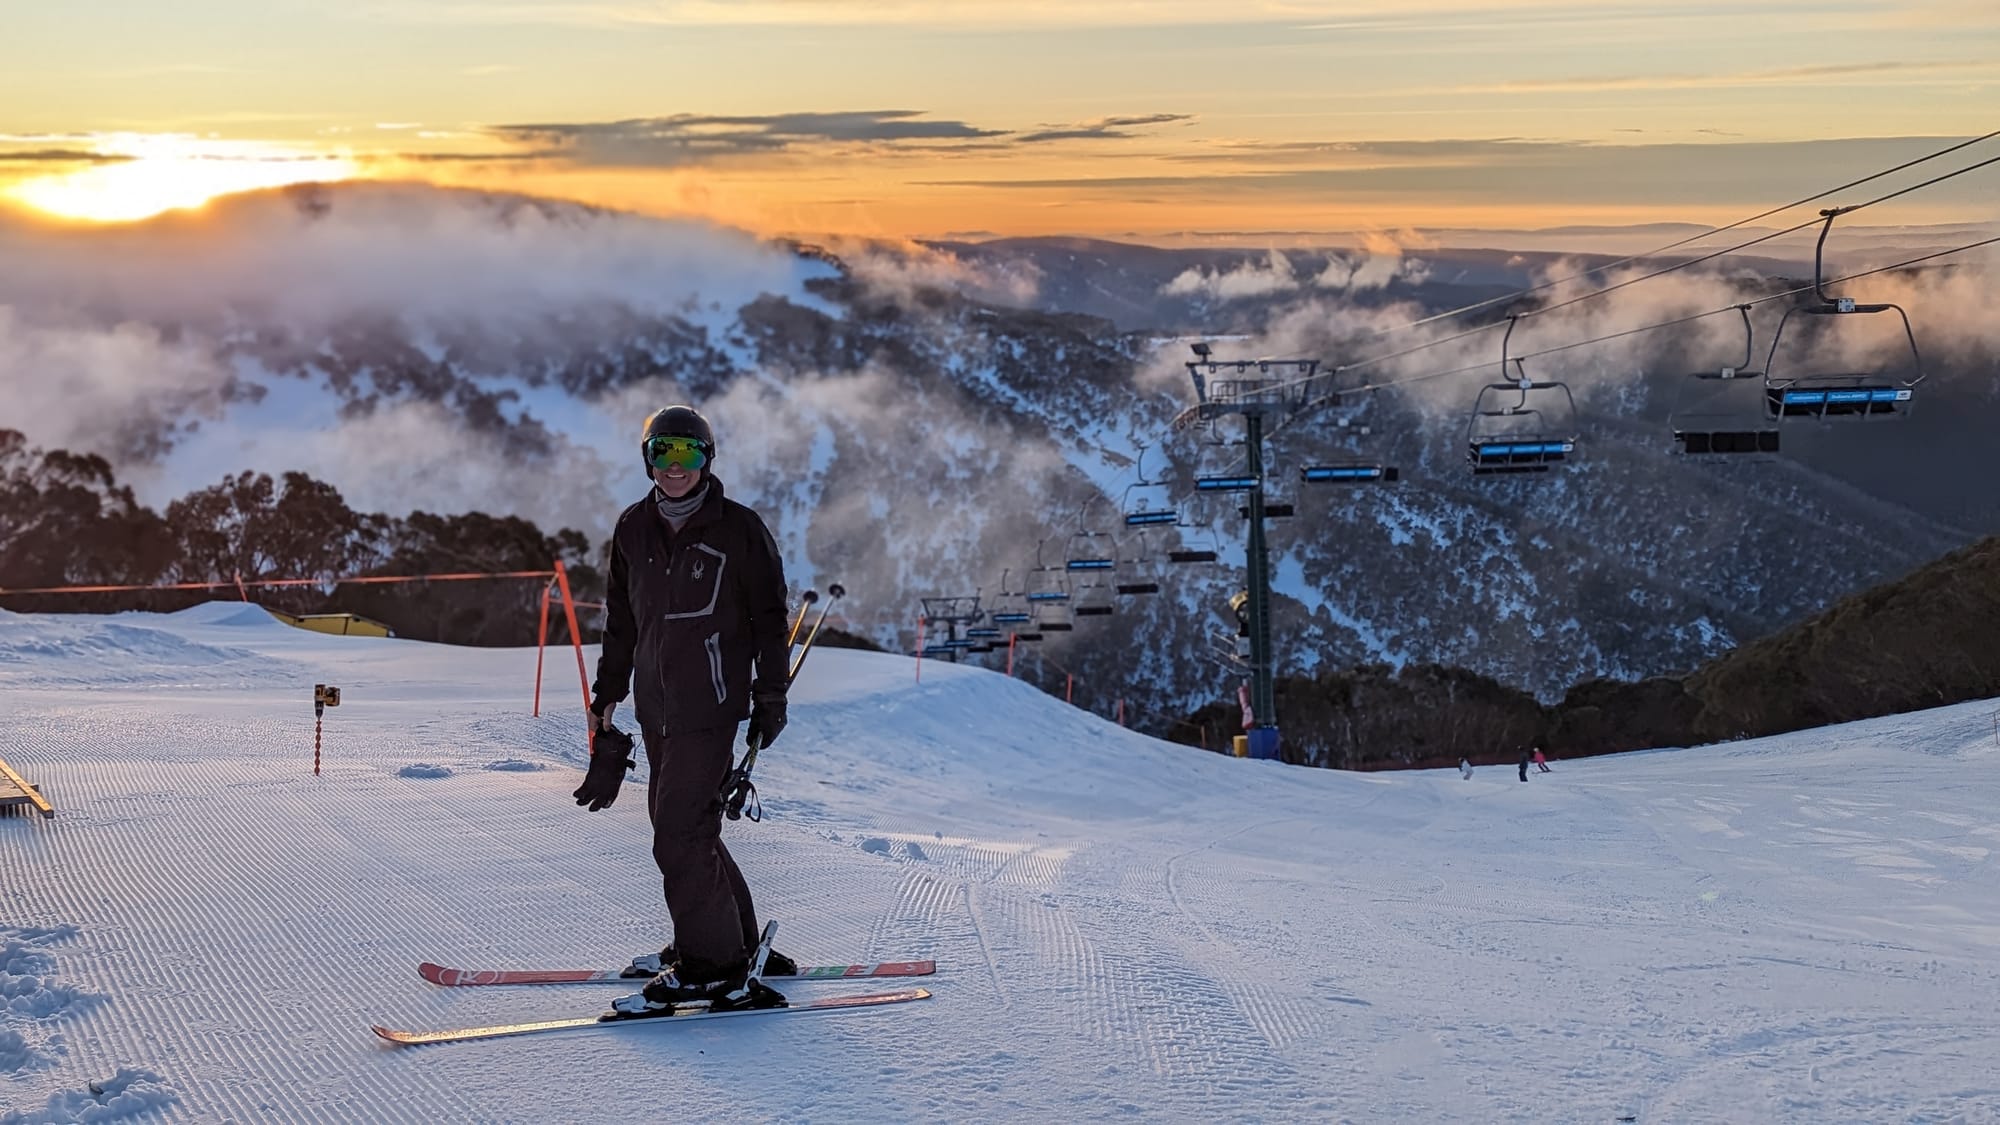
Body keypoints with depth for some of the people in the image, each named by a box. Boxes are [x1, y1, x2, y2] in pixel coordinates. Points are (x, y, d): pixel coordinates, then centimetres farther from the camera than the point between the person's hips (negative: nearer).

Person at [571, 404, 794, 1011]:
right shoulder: (634, 529, 11)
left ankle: (714, 965, -6)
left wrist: (770, 698, -2)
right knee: (687, 826, 10)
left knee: (679, 833, -13)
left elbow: (769, 619, 1)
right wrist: (607, 692, 17)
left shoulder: (739, 530, -4)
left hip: (710, 705, -6)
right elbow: (621, 620, 19)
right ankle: (740, 944, 22)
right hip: (658, 707, 6)